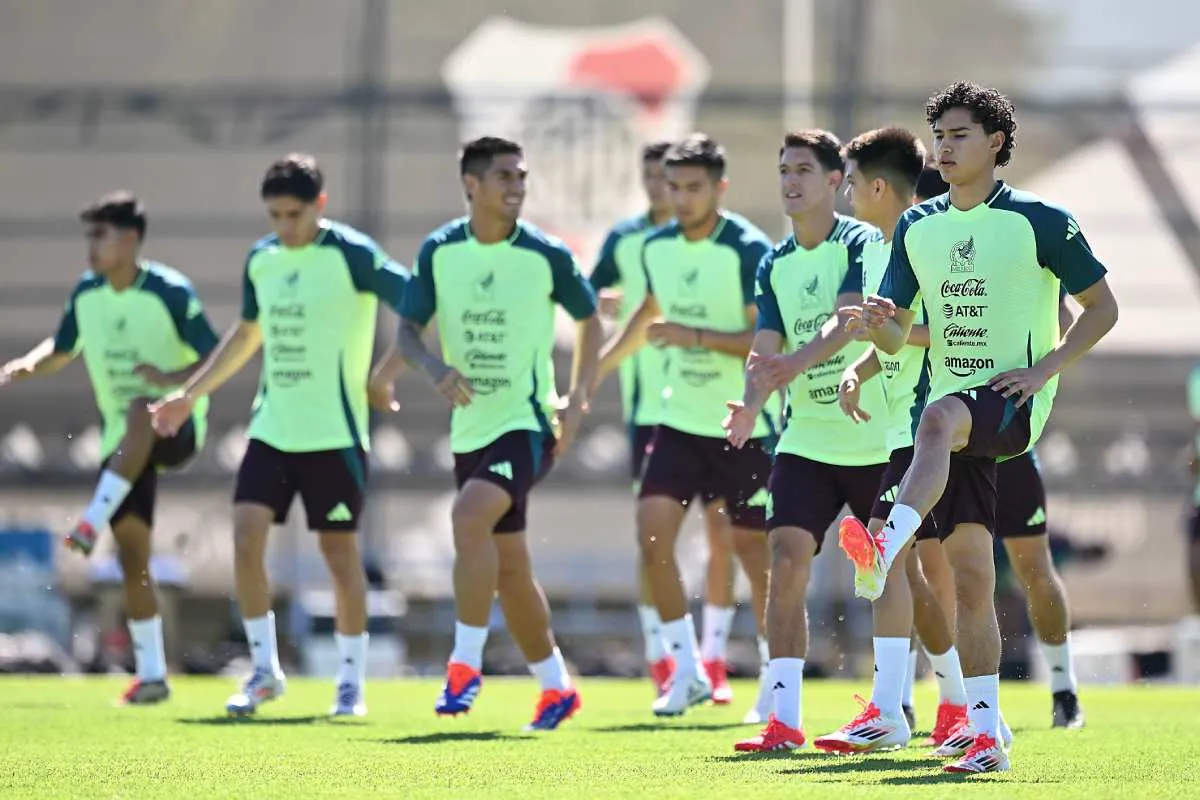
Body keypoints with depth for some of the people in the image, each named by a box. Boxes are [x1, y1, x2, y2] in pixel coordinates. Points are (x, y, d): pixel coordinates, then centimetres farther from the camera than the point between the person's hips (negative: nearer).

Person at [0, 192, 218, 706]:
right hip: (122, 441, 5)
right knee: (131, 557, -2)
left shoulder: (170, 292, -14)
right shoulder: (86, 294, 2)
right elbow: (62, 350, 18)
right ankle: (151, 675, 7)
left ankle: (93, 522, -42)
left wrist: (172, 378, -31)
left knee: (141, 410, -42)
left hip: (175, 428, -5)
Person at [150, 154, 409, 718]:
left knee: (340, 550, 0)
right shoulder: (260, 259, 8)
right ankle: (264, 670, 3)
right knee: (246, 534, -8)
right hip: (272, 427, 5)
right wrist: (189, 395, 23)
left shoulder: (351, 254, -10)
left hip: (335, 432, -5)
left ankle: (352, 683, 12)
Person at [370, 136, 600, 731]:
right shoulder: (439, 251, -1)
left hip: (527, 421, -5)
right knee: (509, 569, 10)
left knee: (469, 517, -28)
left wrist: (577, 398, -1)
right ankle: (556, 688, 25)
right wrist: (436, 370, -18)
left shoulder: (547, 256, -8)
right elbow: (407, 331, 2)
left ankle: (466, 662, -20)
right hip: (470, 427, 5)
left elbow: (588, 318, 7)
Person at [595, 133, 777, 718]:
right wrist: (598, 367, 26)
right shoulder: (656, 247, 4)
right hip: (681, 420, 5)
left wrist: (695, 336, -26)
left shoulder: (749, 251, -15)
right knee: (652, 529, -10)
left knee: (753, 548, 2)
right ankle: (687, 670, -1)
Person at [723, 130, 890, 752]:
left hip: (879, 439, -4)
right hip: (806, 440, 4)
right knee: (786, 560, -13)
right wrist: (751, 401, -21)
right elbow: (765, 350, 1)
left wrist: (793, 363, -41)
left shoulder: (861, 244, -9)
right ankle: (784, 719, -15)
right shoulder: (775, 264, 8)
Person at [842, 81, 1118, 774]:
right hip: (955, 410, 6)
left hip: (1016, 403, -6)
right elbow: (897, 338, 14)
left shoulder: (1040, 221, -3)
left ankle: (883, 553, -60)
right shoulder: (918, 227, 12)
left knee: (939, 419, -40)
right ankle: (988, 735, 1)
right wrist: (880, 322, -10)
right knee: (970, 573, -2)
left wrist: (1043, 370, -11)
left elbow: (1102, 307, 1)